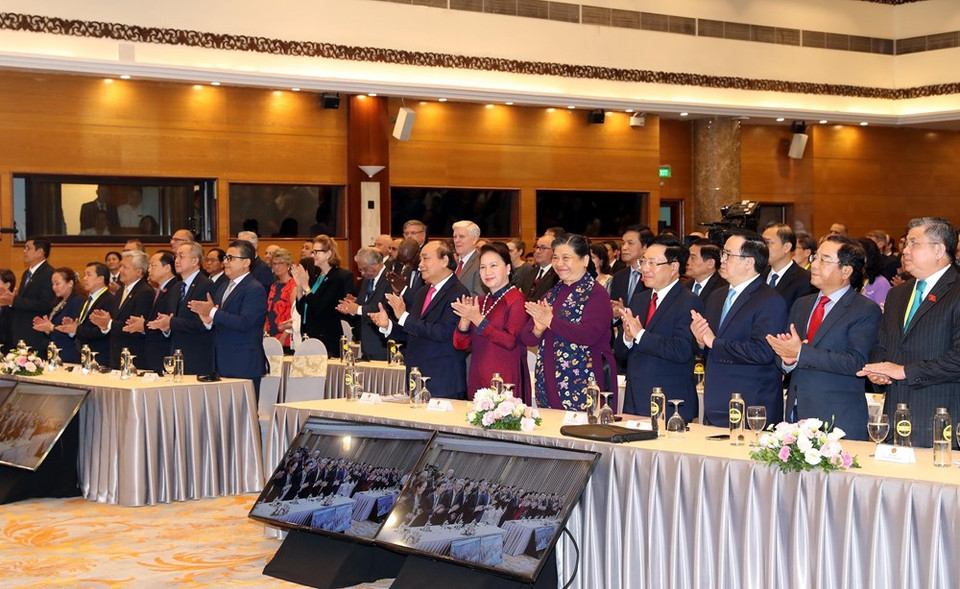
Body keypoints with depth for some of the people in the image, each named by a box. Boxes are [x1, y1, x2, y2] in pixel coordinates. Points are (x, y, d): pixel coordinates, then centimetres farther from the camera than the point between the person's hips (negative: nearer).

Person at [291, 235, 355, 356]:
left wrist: (306, 287, -13)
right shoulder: (315, 276, 14)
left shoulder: (339, 278, -10)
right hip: (309, 337, 7)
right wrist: (299, 285, 1)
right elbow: (301, 309, 12)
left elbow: (320, 310, -18)